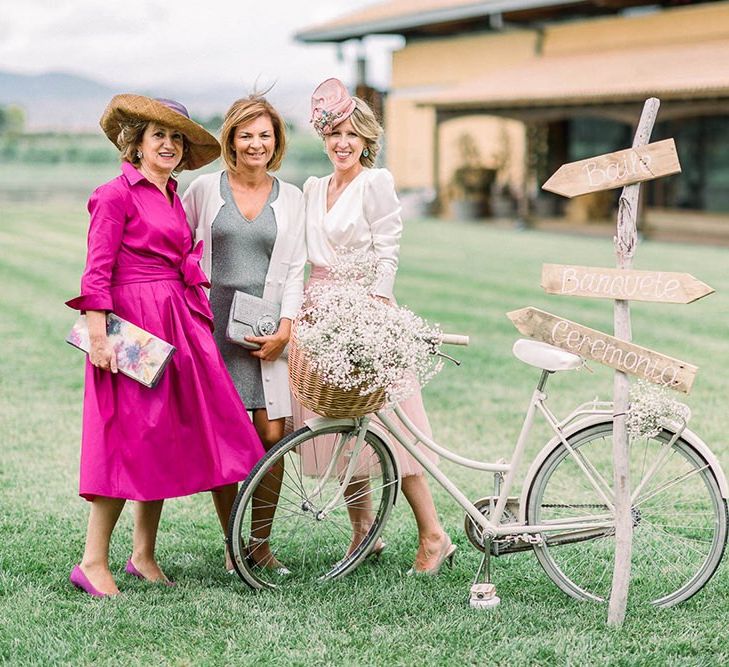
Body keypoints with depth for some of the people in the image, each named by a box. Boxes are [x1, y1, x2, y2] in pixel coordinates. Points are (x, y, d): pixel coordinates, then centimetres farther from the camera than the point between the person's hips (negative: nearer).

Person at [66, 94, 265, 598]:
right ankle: (93, 562, -3)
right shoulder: (116, 194, -7)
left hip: (177, 326, 8)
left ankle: (144, 555, 16)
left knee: (166, 438, 7)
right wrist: (98, 334, -19)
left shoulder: (174, 197, 16)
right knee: (129, 436, -9)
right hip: (132, 322, -8)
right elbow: (97, 269, -12)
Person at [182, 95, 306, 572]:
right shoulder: (205, 189, 6)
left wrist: (285, 327, -3)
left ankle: (260, 543, 9)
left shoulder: (291, 198, 11)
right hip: (213, 323, -1)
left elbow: (295, 269, 9)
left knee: (272, 435, -5)